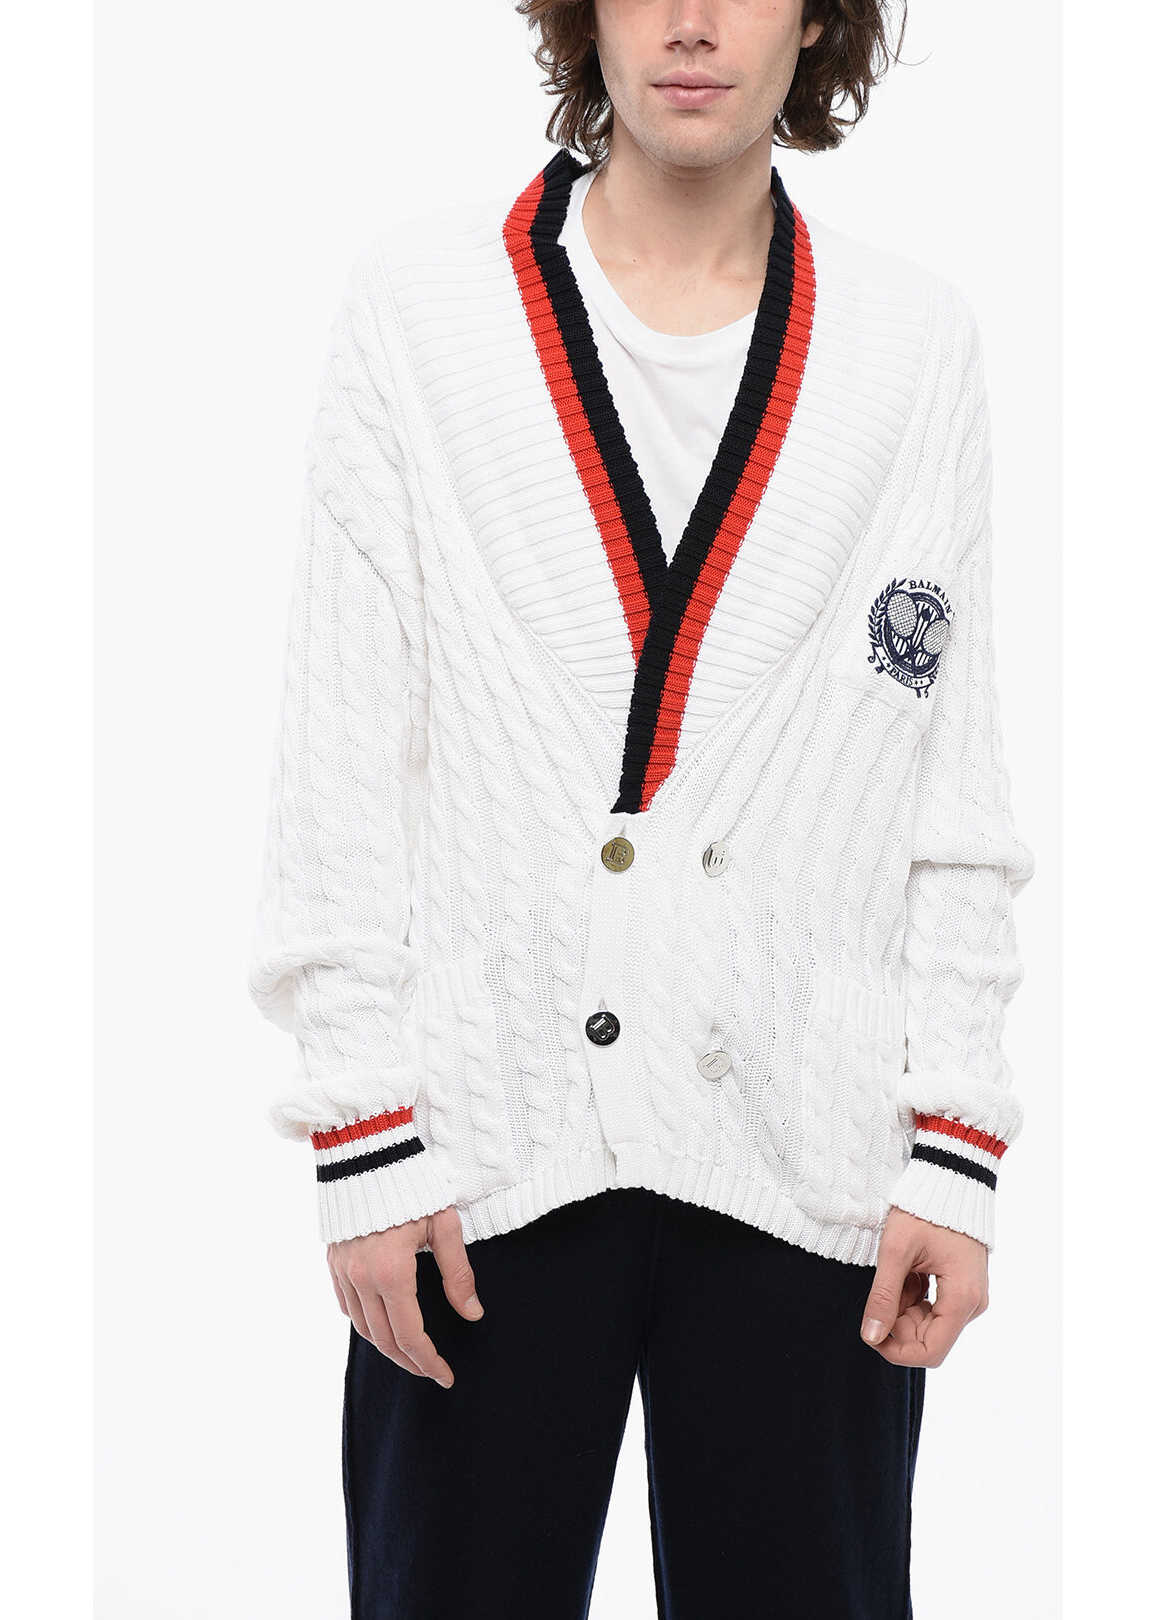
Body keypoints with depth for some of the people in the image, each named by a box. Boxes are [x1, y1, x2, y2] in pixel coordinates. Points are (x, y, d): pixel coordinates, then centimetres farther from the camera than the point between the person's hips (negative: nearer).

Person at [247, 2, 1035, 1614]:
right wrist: (362, 1137, -4)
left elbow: (957, 769, 6)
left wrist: (958, 1151, 0)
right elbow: (345, 753, 1)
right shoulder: (421, 303, 2)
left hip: (810, 1171, 1)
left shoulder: (918, 338, 6)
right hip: (489, 1148, -1)